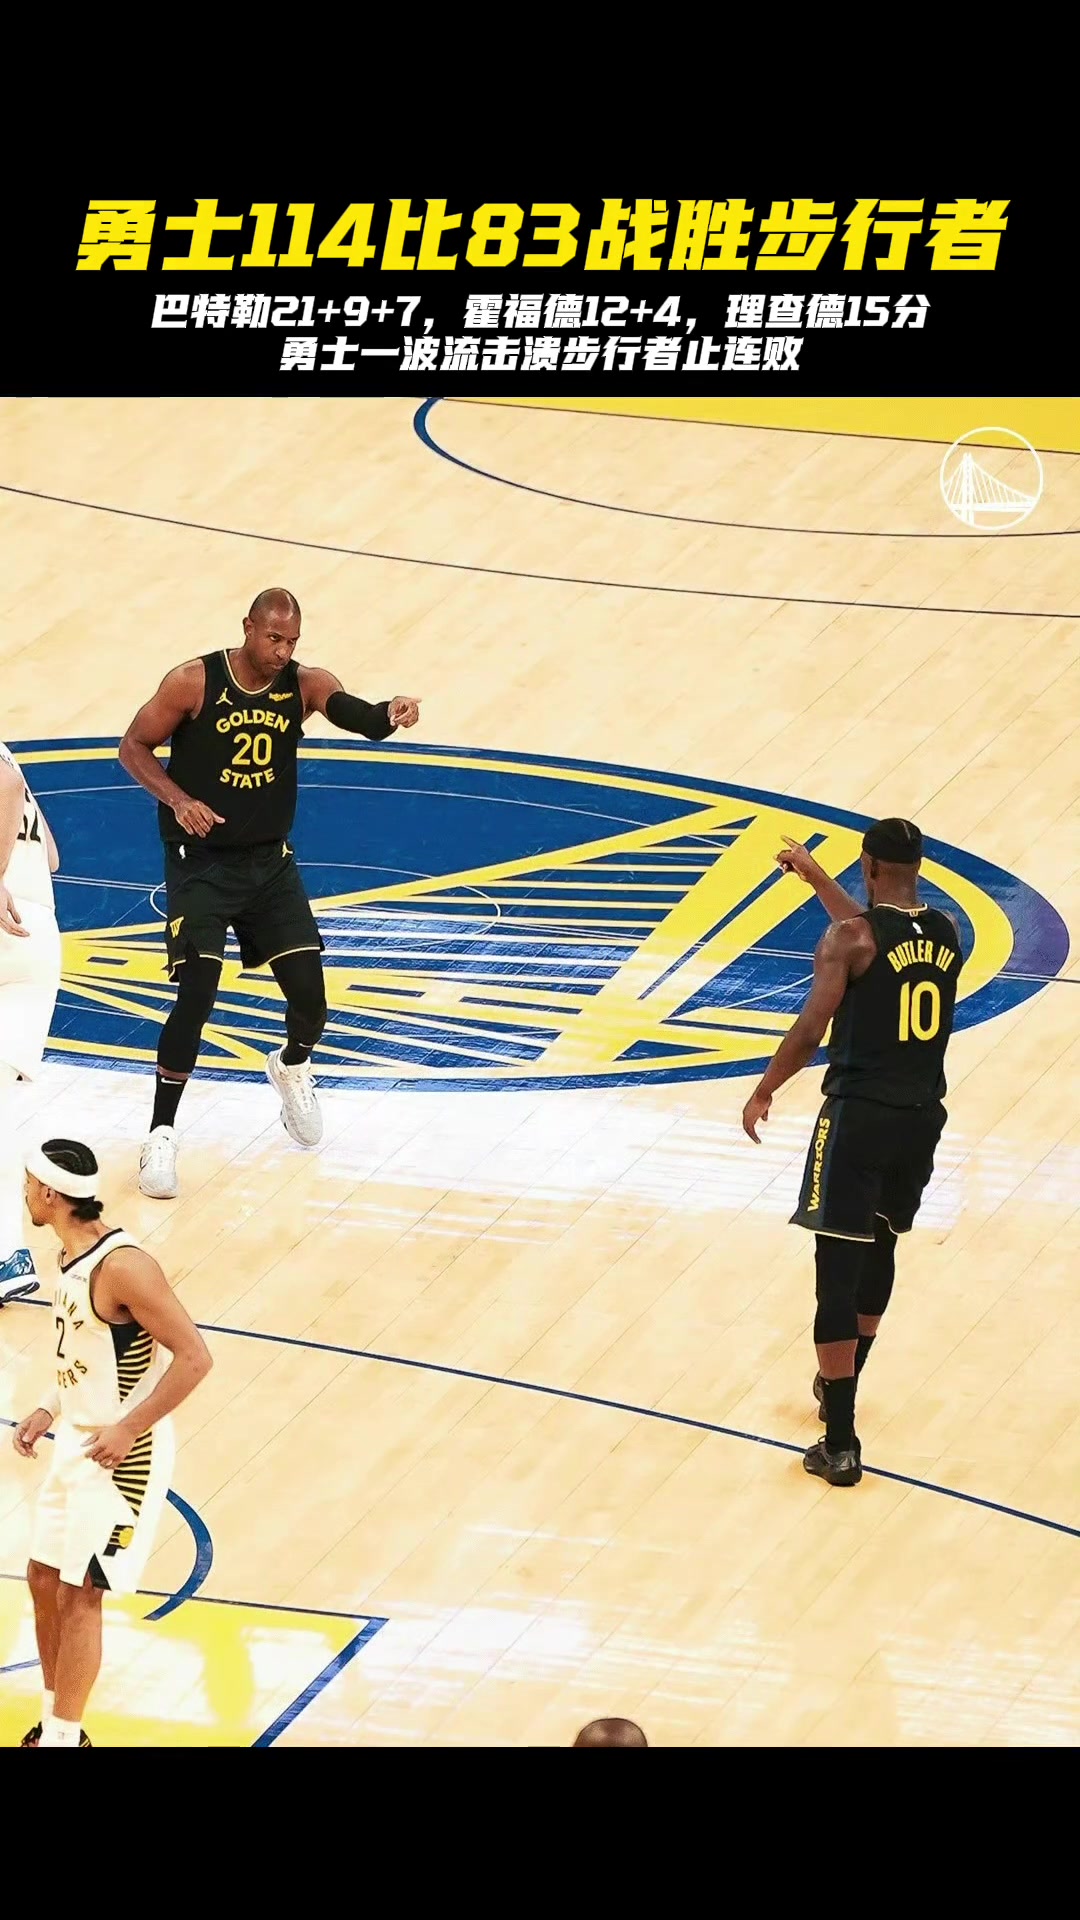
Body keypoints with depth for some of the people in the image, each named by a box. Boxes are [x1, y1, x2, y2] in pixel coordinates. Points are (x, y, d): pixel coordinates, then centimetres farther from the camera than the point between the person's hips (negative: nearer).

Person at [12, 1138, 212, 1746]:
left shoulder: (121, 1265, -23)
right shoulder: (69, 1256, 5)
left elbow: (193, 1357, -24)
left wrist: (128, 1428, -24)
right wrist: (51, 1411, 9)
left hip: (122, 1452, -9)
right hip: (77, 1442, 9)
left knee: (78, 1596, -5)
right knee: (43, 1579, 13)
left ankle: (63, 1737, 5)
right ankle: (53, 1723, 26)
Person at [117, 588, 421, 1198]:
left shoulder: (305, 684, -7)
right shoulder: (194, 683, -14)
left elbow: (357, 716, -25)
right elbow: (134, 746, -5)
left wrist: (390, 714, -48)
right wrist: (179, 800, -22)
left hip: (271, 861, 3)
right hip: (201, 863, -3)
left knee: (311, 998, 0)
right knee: (197, 997, -15)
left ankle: (293, 1069, 36)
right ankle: (162, 1136, -3)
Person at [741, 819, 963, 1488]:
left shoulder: (850, 937, -12)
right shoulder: (948, 932, 7)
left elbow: (811, 1030, -15)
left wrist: (764, 1092, -2)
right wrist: (816, 876, 35)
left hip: (861, 1116, -6)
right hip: (923, 1116, 6)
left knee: (839, 1273, -5)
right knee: (880, 1251, 25)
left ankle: (841, 1445, -10)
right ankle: (841, 1389, 42)